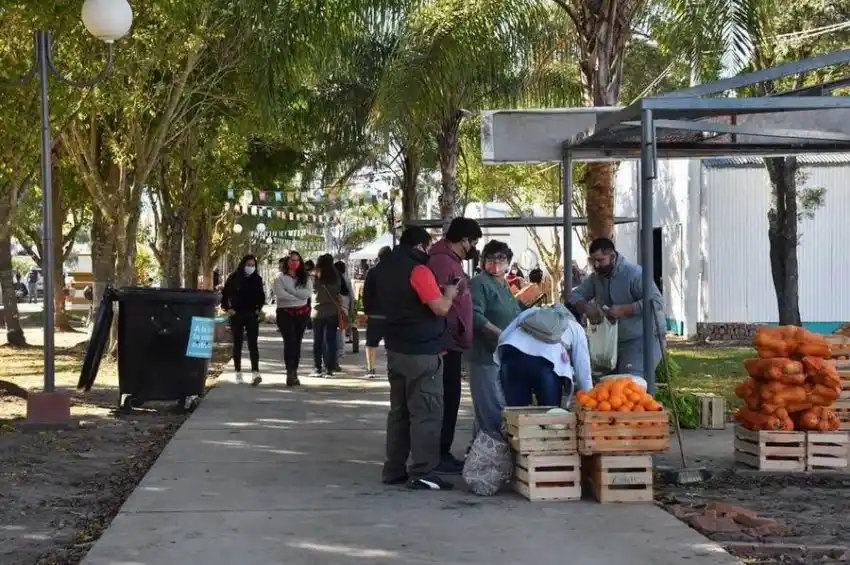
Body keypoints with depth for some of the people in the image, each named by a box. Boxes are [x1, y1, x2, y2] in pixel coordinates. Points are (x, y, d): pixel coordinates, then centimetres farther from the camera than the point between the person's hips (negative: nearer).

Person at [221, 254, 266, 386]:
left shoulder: (257, 279, 2)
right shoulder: (234, 278, -4)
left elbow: (261, 296, 16)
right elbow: (224, 295, 3)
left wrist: (258, 308, 8)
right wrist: (228, 309, -2)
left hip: (252, 315, 0)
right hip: (237, 315, 0)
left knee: (253, 343, -10)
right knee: (237, 344, 7)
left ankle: (255, 373, -20)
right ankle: (238, 372, 16)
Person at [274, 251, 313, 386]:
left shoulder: (305, 278, 10)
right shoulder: (280, 277, 2)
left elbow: (308, 293, -6)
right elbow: (280, 294, -14)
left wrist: (291, 290, -12)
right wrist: (298, 296, -10)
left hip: (302, 313, 3)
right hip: (285, 313, -3)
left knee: (297, 343, 6)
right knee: (289, 342, -15)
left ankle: (293, 373, 12)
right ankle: (290, 373, -19)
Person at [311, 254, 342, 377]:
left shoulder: (315, 277, -10)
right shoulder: (336, 277, -3)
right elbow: (338, 293, 3)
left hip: (317, 312, -1)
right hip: (332, 312, 1)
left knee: (317, 341, 8)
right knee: (330, 340, 4)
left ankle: (317, 368, 8)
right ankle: (329, 368, 1)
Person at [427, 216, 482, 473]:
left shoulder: (451, 260, 16)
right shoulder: (442, 262, -17)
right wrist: (441, 342, -24)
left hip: (452, 343, 11)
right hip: (446, 344, -11)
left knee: (448, 399, 14)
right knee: (447, 399, -6)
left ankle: (443, 454, 20)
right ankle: (440, 456, -1)